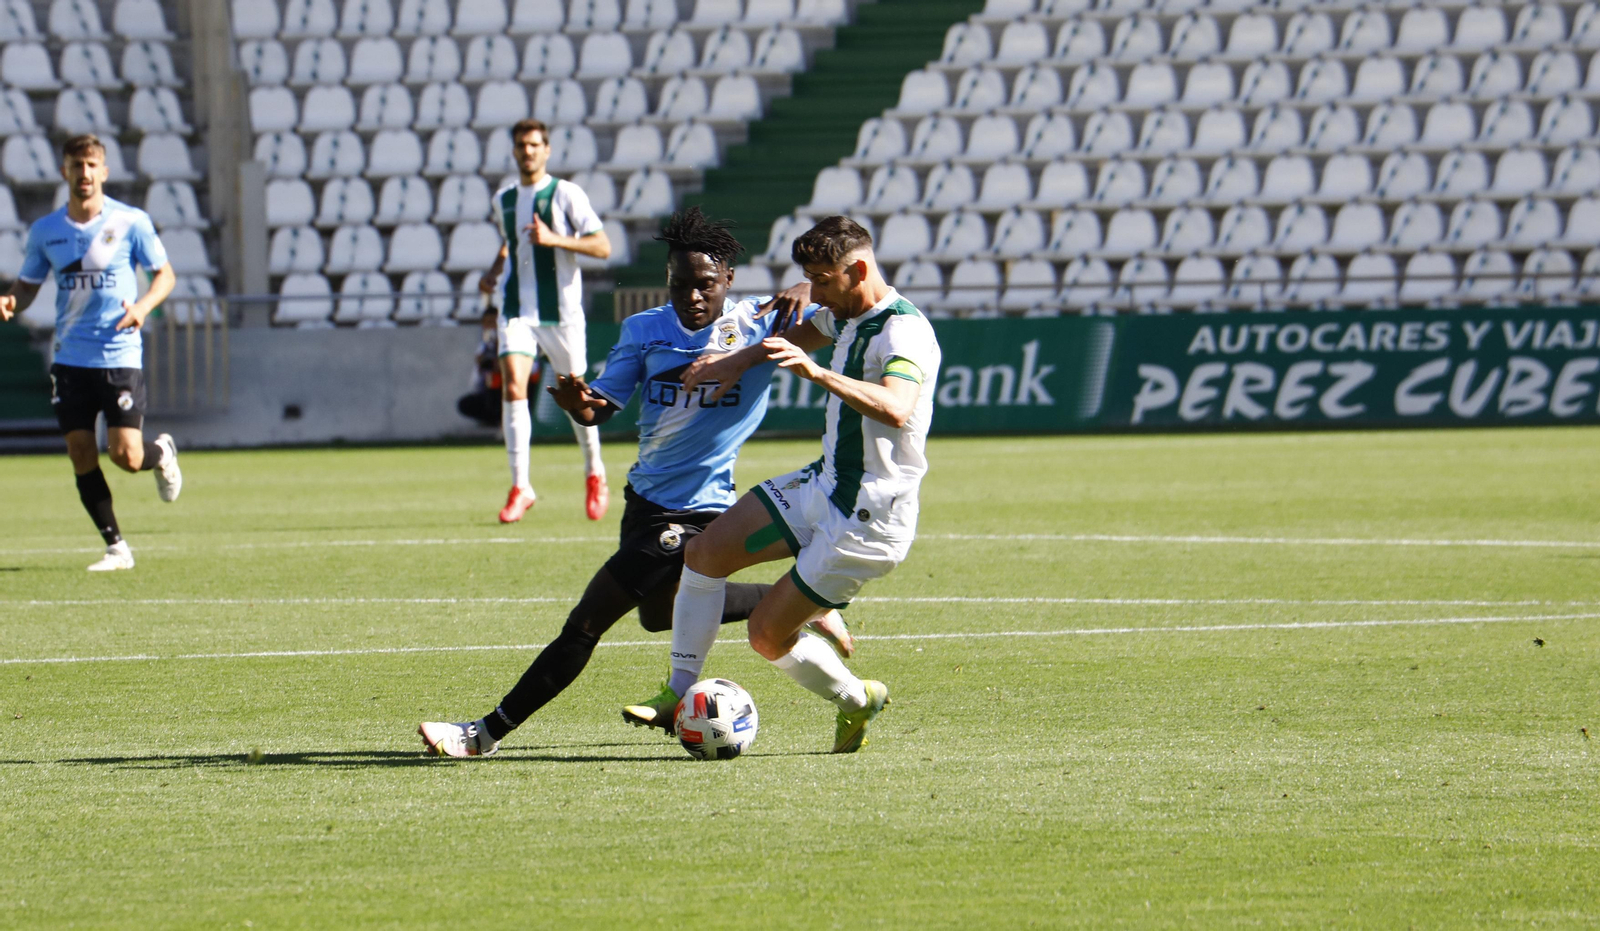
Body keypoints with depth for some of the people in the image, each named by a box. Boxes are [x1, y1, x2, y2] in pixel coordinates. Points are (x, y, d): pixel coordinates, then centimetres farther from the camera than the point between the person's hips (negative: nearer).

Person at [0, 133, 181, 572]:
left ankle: (162, 453, 28)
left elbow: (165, 274, 3)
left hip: (121, 355, -3)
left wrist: (143, 305, -17)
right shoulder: (45, 231, 4)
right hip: (70, 357, 3)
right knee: (81, 454, -3)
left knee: (126, 456, -9)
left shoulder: (131, 222, -3)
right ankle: (116, 547, 9)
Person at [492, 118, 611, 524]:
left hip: (561, 312, -3)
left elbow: (602, 247, -12)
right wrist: (497, 273, 15)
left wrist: (554, 239, -22)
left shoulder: (566, 194, -6)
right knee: (513, 387, -15)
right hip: (517, 311, 3)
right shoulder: (503, 200, 10)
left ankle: (594, 474, 31)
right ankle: (520, 487, -15)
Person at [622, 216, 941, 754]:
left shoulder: (904, 332, -23)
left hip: (869, 518, -9)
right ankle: (679, 694, 7)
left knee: (768, 634, -6)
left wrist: (816, 372, -53)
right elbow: (802, 336, 32)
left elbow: (896, 409, -44)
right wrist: (735, 362, 27)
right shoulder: (848, 316, 6)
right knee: (703, 554, 0)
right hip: (823, 486, 9)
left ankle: (856, 701, 19)